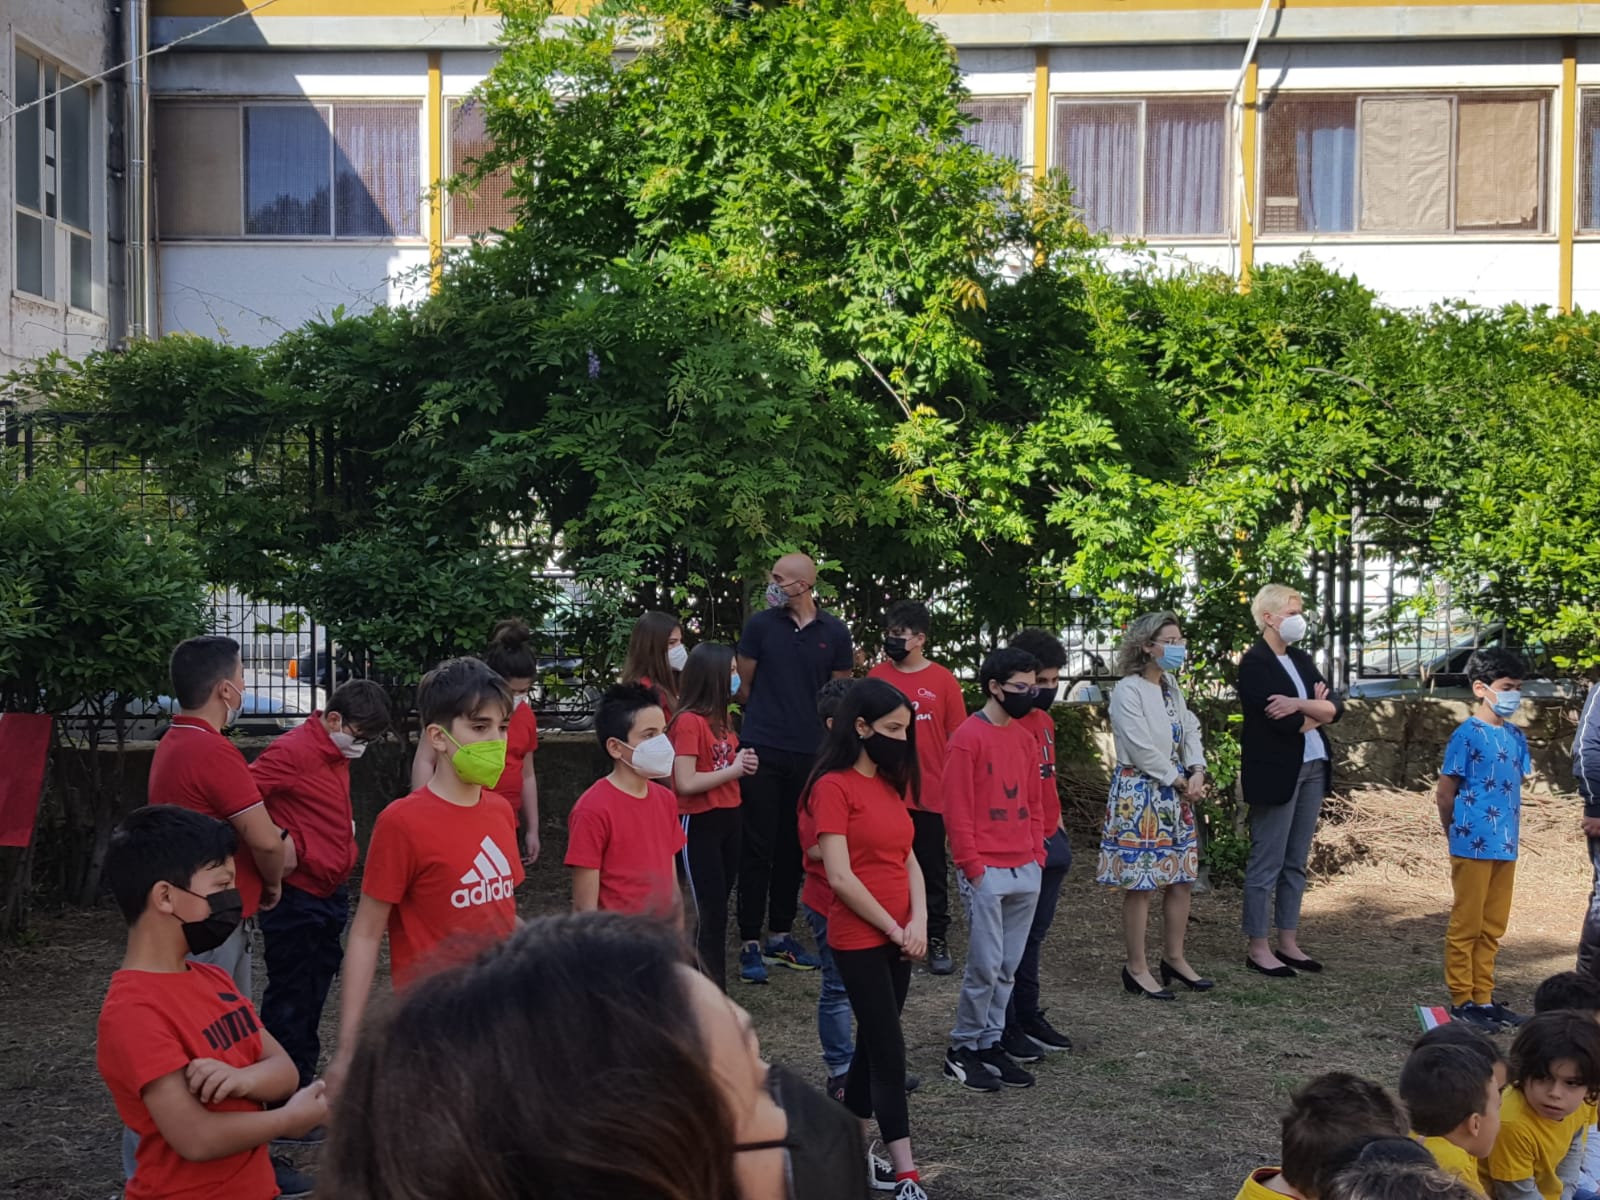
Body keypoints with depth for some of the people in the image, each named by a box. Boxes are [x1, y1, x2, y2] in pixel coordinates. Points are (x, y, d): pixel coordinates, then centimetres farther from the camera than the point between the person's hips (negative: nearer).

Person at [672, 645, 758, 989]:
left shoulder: (721, 718, 10)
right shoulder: (689, 721, -16)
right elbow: (685, 783, -22)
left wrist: (744, 763, 2)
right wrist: (734, 770, -15)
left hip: (729, 819, 8)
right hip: (700, 825, -8)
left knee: (715, 909, 12)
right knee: (712, 913, -5)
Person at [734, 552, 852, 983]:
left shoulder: (835, 632, 3)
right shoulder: (759, 625, -1)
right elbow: (743, 687, 7)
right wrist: (767, 721, 8)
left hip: (810, 754, 2)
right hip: (763, 751, -2)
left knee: (794, 847, 11)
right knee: (758, 847, -1)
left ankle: (780, 937, 23)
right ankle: (750, 943, 5)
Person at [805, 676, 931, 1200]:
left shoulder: (890, 783, 11)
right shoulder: (833, 787, -14)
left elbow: (908, 859, 9)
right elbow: (840, 877, -18)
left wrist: (918, 922, -5)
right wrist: (893, 928, -12)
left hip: (899, 937, 8)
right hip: (859, 940, -8)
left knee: (873, 1044, 14)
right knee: (889, 1051, -6)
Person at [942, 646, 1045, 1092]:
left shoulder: (1025, 738, 13)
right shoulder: (968, 738, -10)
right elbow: (956, 809, -11)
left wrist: (1037, 853, 10)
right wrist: (972, 866, -12)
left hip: (1026, 871, 7)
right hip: (987, 873, -7)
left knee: (1008, 968, 10)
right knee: (985, 966, -5)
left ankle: (990, 1043, 20)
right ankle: (963, 1050, 8)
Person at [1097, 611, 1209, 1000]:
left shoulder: (1171, 687, 11)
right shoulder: (1128, 691, -14)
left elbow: (1190, 731, 12)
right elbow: (1142, 749, -18)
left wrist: (1197, 772, -5)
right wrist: (1180, 781, -10)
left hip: (1175, 793, 8)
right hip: (1139, 793, -8)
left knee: (1181, 878, 11)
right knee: (1139, 884, -2)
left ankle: (1174, 958, 25)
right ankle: (1136, 969, 7)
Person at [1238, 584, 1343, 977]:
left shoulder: (1300, 659, 13)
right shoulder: (1255, 663, -10)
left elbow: (1336, 707, 3)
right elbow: (1285, 723, -20)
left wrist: (1301, 705, -15)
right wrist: (1317, 710, -2)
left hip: (1312, 768, 8)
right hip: (1275, 772, -8)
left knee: (1296, 862, 12)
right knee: (1267, 863, -2)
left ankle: (1288, 943, 19)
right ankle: (1258, 949, 6)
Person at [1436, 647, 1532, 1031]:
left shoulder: (1515, 737, 8)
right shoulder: (1467, 735, -12)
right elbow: (1445, 793, -7)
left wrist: (1510, 827, 9)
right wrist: (1459, 835, 4)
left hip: (1505, 846, 7)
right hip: (1473, 845, -7)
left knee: (1492, 928, 14)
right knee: (1466, 926, 3)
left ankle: (1483, 998, 23)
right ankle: (1462, 1001, 10)